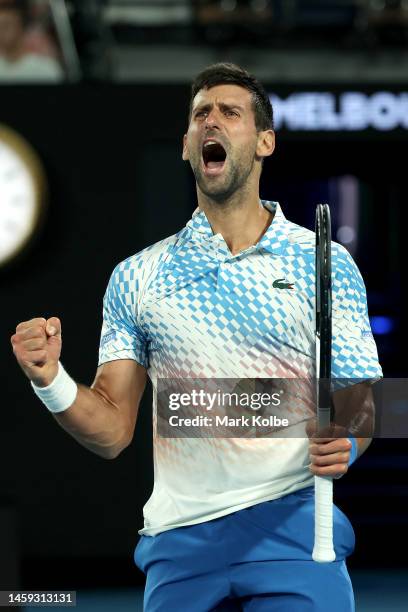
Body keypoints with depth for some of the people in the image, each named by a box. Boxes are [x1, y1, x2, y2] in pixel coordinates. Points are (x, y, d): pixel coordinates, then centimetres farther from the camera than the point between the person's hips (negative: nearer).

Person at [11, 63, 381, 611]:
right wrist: (53, 383, -12)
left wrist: (343, 444, -18)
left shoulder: (326, 264, 5)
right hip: (179, 540, 2)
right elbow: (112, 432, 7)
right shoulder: (136, 277, 10)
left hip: (293, 526, -2)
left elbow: (357, 402, 5)